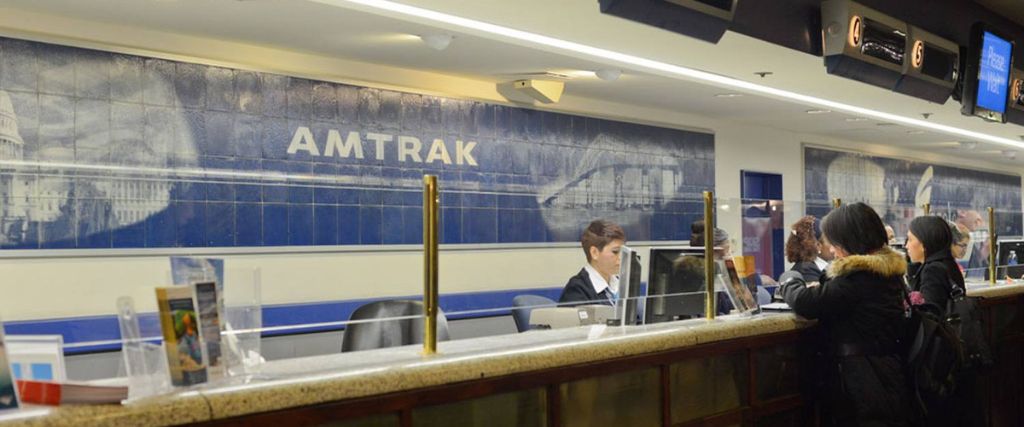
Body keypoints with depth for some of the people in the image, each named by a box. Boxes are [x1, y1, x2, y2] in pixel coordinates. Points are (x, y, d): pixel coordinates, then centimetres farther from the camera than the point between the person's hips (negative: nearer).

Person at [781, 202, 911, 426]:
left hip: (862, 385, -10)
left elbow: (805, 304, -22)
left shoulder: (860, 275, -23)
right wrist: (819, 288, 7)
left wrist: (789, 284, -2)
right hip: (886, 376, 10)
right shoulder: (887, 269, 8)